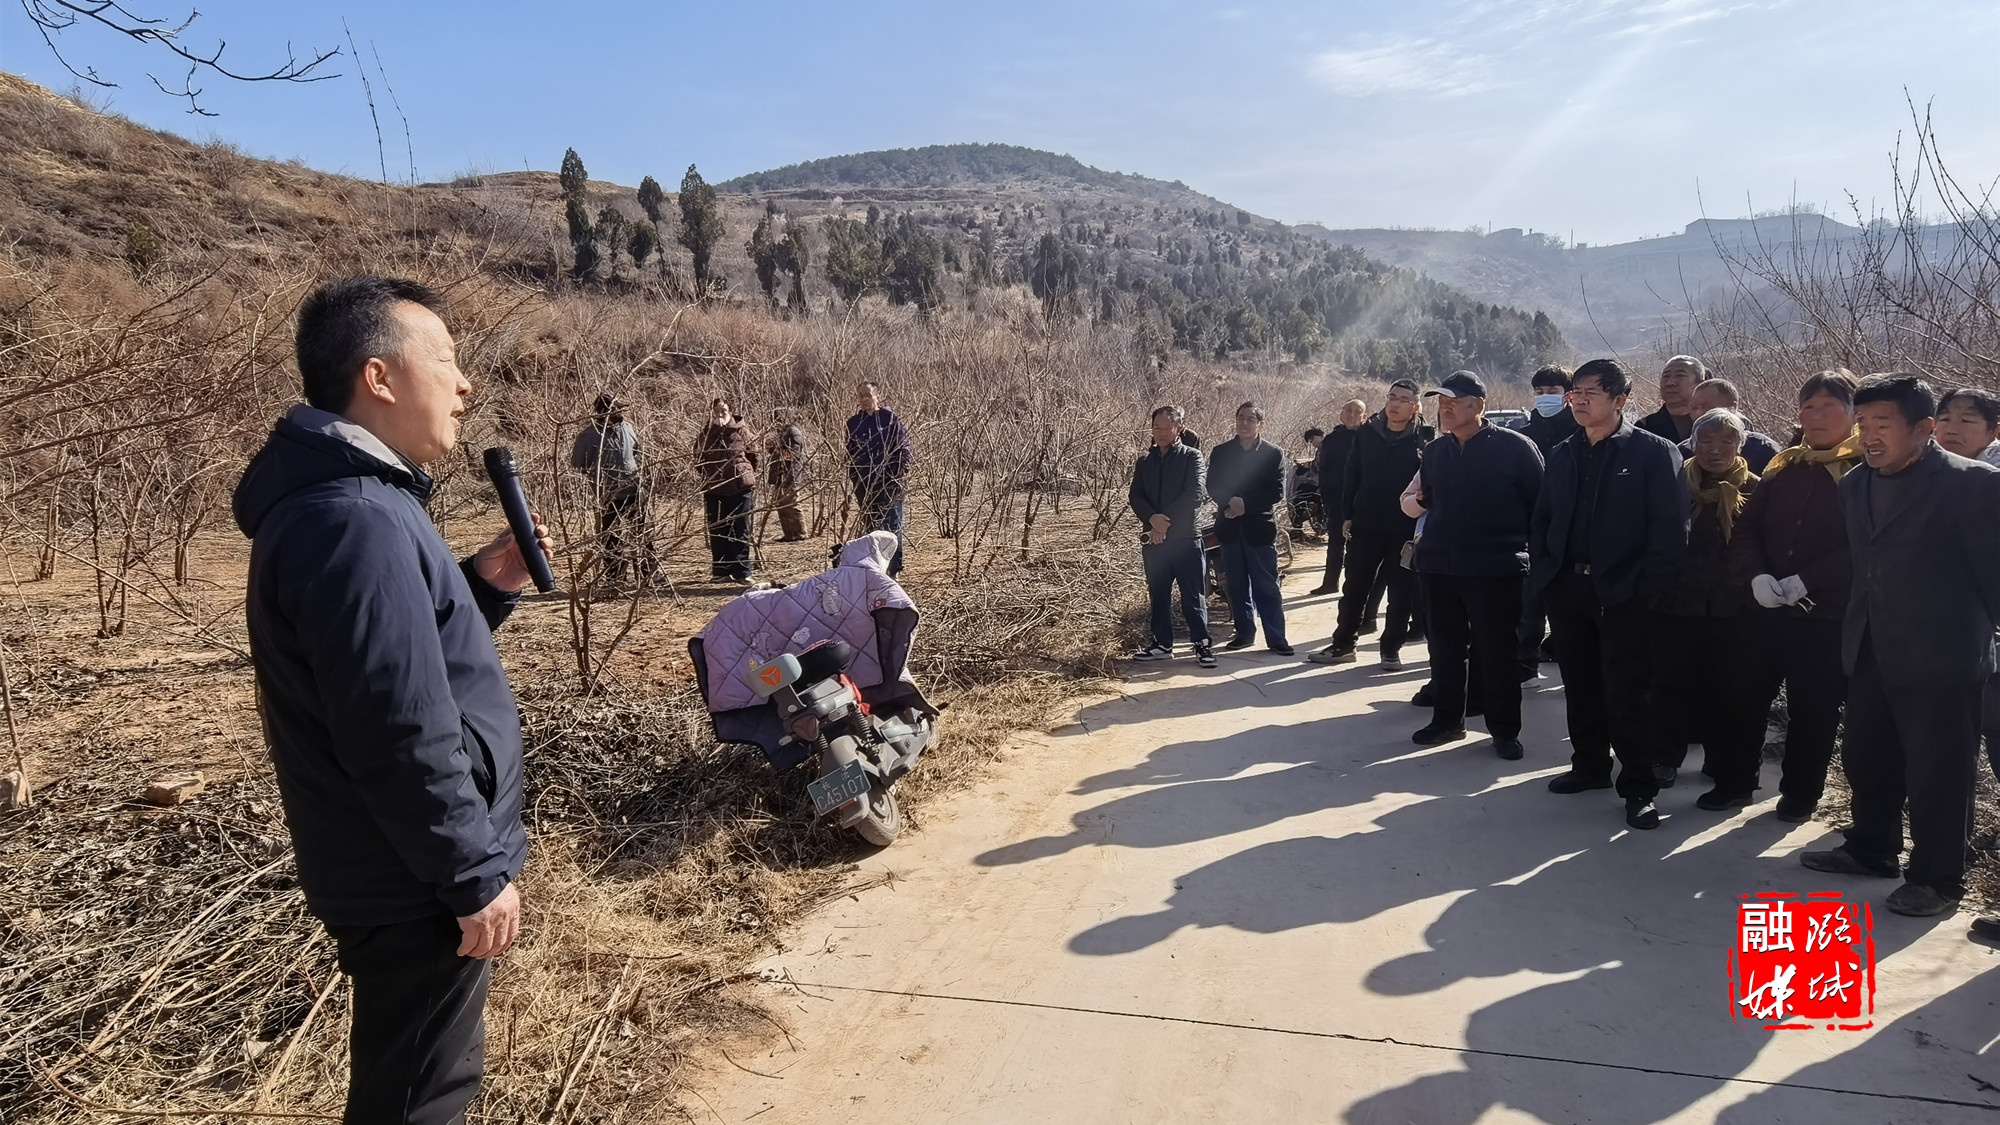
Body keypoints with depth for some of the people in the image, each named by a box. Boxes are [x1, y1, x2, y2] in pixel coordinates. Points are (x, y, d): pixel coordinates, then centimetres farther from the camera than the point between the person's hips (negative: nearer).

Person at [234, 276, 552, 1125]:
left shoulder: (349, 499, 8)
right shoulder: (357, 522, -27)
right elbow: (402, 738, -29)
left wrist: (484, 587, 3)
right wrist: (476, 874, -20)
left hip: (407, 871, 10)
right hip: (417, 882, -10)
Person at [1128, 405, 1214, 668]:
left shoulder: (1192, 457, 1)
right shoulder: (1144, 462, 14)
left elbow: (1196, 494, -11)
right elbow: (1136, 497, 5)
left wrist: (1167, 522, -15)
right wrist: (1153, 518, -15)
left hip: (1185, 537, -4)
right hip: (1153, 538, 4)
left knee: (1193, 594, -2)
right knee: (1158, 594, 9)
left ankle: (1202, 644, 4)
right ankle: (1162, 643, 18)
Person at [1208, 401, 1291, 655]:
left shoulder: (1274, 454, -1)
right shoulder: (1221, 452, 6)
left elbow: (1277, 492, -8)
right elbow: (1212, 487, 2)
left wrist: (1246, 504, -17)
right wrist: (1230, 501, -17)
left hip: (1260, 528, -3)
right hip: (1230, 528, 3)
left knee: (1267, 586, -1)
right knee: (1237, 585, 9)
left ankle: (1276, 637, 5)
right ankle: (1244, 633, 20)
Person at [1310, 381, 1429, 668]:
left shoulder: (1423, 439, -5)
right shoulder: (1366, 433, 2)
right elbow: (1351, 476, 4)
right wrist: (1347, 515, 1)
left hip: (1405, 530, -2)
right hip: (1366, 526, 2)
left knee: (1400, 593, 7)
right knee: (1354, 588, 9)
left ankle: (1392, 647, 20)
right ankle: (1343, 644, 19)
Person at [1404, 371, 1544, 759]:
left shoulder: (1514, 446, -6)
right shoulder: (1435, 451, 10)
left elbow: (1540, 504, -3)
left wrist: (1529, 552, -3)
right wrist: (1418, 499, 4)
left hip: (1497, 570, -5)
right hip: (1438, 566, 5)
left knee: (1498, 651, 3)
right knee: (1445, 648, 12)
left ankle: (1504, 729, 15)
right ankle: (1447, 720, 25)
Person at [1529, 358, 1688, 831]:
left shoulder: (1654, 452, -6)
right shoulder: (1563, 454, 11)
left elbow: (1670, 528, -11)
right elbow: (1542, 519, 15)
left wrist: (1645, 587, -15)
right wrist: (1543, 570, 4)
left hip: (1624, 595, -5)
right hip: (1568, 590, 6)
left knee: (1627, 692, -2)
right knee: (1580, 685, 15)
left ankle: (1639, 786, 9)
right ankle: (1590, 765, 30)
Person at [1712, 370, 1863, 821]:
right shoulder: (1782, 467, 8)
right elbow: (1745, 530, 5)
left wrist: (1807, 582, -21)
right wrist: (1755, 576, -12)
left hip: (1827, 617, -4)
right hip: (1763, 610, 4)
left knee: (1812, 710, 8)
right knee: (1742, 697, 8)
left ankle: (1800, 794, 25)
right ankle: (1732, 782, 24)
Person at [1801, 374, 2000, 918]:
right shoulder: (1855, 484, 9)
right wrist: (1857, 628, 11)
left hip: (1939, 658, -7)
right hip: (1871, 653, 7)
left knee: (1937, 772, 3)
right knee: (1867, 758, 17)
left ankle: (1937, 879, 16)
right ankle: (1871, 848, 34)